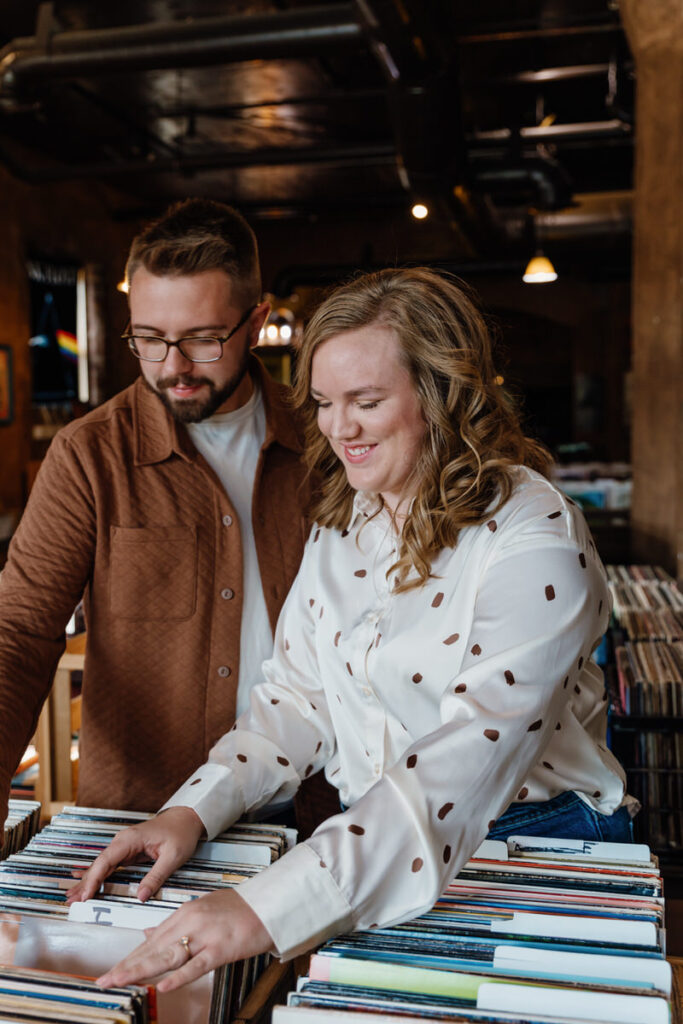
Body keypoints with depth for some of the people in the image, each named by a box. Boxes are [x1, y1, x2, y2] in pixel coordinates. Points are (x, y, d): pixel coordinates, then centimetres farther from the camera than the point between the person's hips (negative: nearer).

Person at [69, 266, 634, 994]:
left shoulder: (533, 537, -17)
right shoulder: (341, 522, 5)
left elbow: (468, 755, -27)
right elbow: (298, 699, 7)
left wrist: (269, 910, -34)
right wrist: (194, 810, -9)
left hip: (534, 843, -4)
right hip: (369, 837, 4)